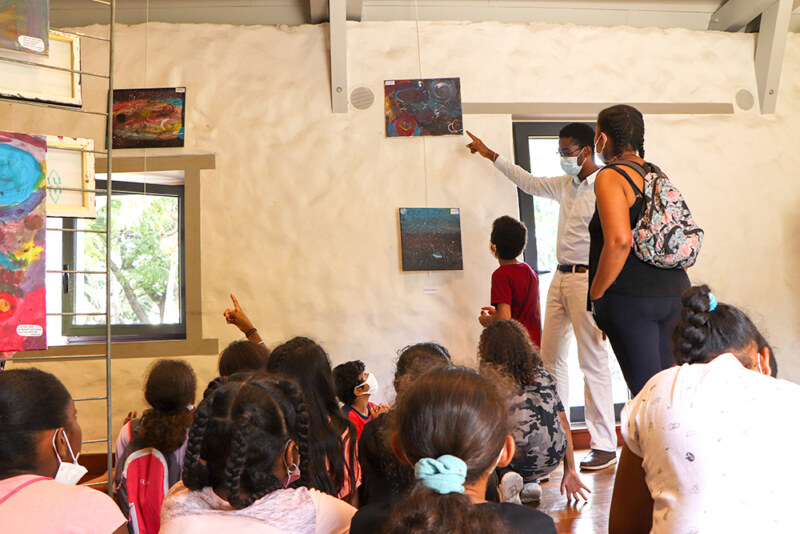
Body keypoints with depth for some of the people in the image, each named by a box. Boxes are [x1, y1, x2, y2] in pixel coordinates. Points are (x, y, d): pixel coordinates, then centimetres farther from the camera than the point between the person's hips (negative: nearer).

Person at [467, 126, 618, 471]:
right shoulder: (565, 185, 15)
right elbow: (530, 182, 32)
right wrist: (490, 155, 40)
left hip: (586, 279, -9)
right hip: (560, 278, 9)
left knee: (593, 363, -7)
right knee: (550, 358, 10)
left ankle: (604, 447, 0)